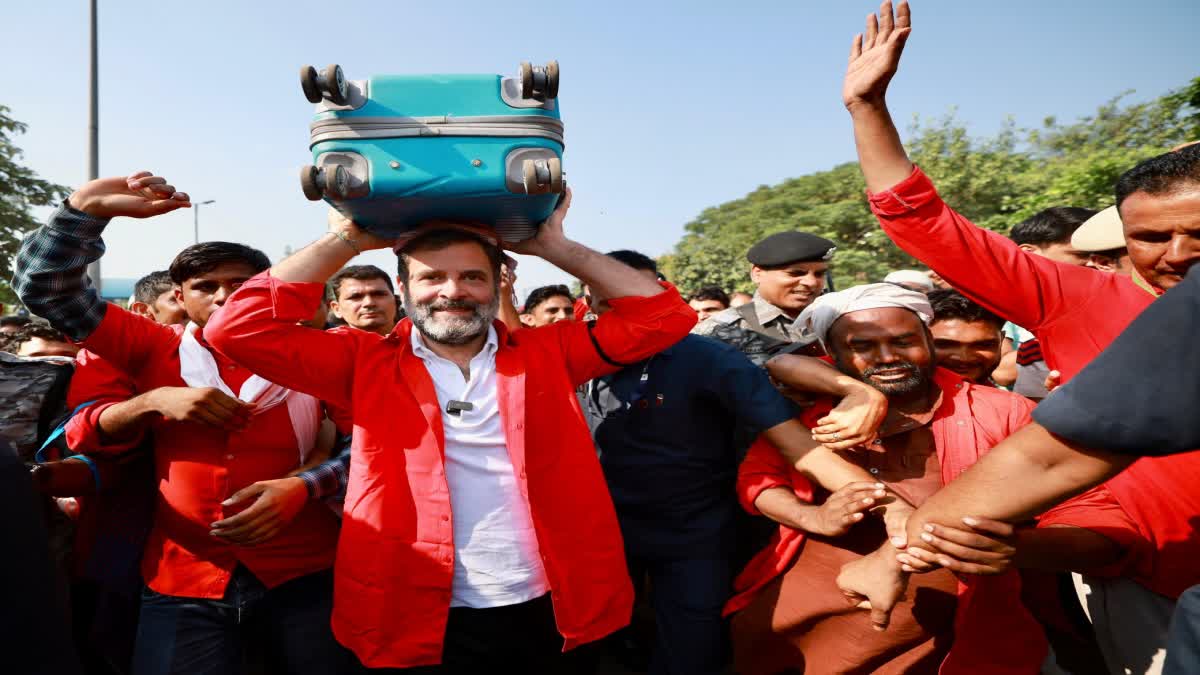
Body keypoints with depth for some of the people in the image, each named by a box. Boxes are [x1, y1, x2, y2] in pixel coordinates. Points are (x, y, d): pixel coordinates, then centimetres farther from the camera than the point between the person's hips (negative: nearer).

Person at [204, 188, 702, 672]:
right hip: (421, 622, -1)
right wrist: (345, 242, -6)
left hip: (549, 614, 2)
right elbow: (241, 329, -9)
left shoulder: (546, 354, 2)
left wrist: (553, 247, -4)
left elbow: (663, 316, -2)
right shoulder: (369, 363, -1)